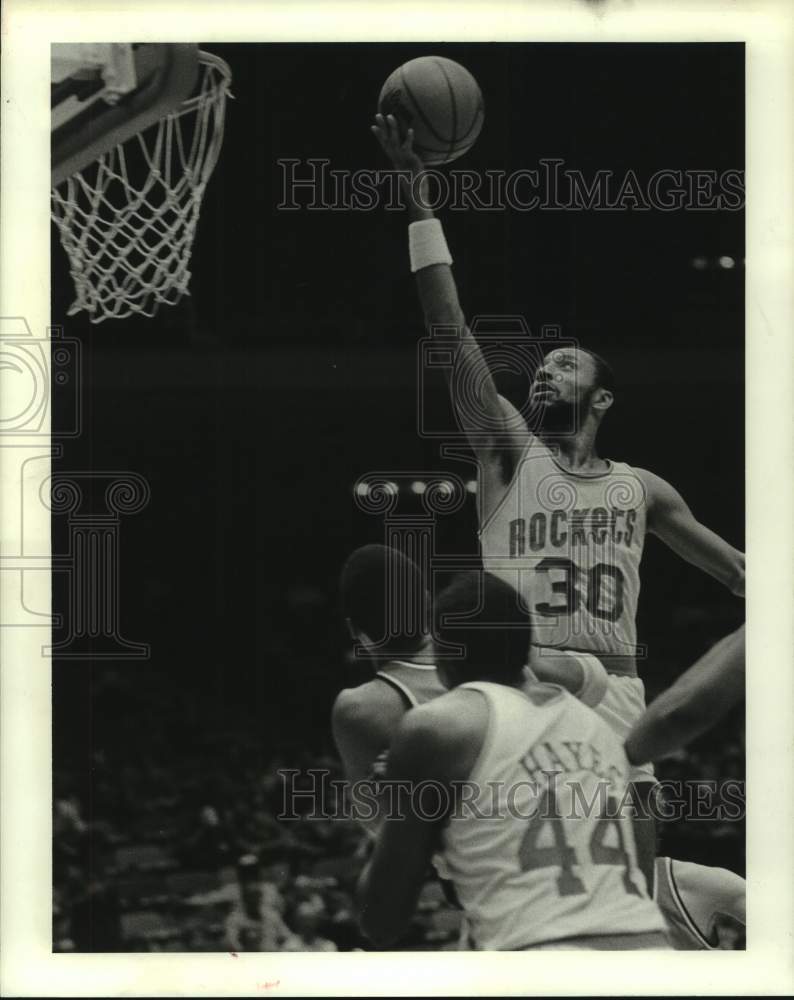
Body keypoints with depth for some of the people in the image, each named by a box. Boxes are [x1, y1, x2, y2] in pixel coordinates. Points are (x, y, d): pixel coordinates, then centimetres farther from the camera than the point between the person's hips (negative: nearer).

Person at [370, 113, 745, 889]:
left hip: (613, 691, 2)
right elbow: (453, 335, -3)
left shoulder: (641, 490, 15)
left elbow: (730, 565, 26)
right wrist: (420, 205, -9)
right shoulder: (508, 454, 6)